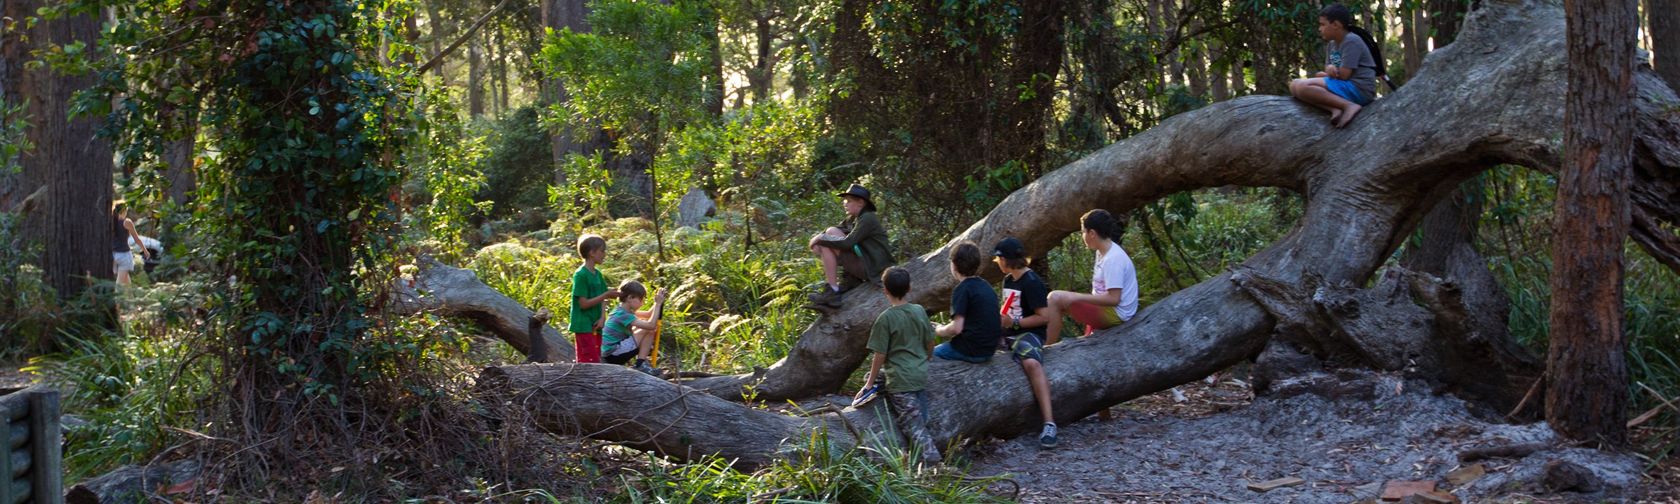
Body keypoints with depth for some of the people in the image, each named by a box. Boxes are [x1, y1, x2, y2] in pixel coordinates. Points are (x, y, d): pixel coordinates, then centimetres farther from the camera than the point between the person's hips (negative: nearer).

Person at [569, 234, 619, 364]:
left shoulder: (597, 274, 11)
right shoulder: (581, 275, -14)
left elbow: (600, 299, 10)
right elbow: (584, 303, -18)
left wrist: (601, 318, -6)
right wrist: (606, 295, -17)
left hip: (595, 326, 8)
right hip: (584, 327, -8)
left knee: (596, 361, 11)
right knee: (588, 362, -10)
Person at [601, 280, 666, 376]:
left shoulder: (621, 311, 12)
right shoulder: (623, 315, -18)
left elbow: (648, 315, 18)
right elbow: (651, 325, -24)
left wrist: (658, 302, 3)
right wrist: (658, 304, -18)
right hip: (613, 355, -10)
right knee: (648, 331, -10)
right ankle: (641, 365, -10)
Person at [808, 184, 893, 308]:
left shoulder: (868, 219, -15)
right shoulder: (853, 219, 13)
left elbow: (847, 243, -24)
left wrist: (821, 240, -14)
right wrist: (819, 240, -9)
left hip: (871, 268, -10)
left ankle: (832, 292, -15)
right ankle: (850, 280, 4)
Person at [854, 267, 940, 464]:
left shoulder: (886, 318, -13)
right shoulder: (920, 311, 3)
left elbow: (880, 356, -11)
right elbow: (930, 345, 13)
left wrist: (869, 384, -2)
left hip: (900, 381, -6)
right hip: (921, 376, 6)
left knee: (912, 424, -5)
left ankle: (928, 451, -18)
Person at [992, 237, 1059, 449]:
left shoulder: (1032, 283, -10)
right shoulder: (1008, 280, 16)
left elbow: (1043, 317, -15)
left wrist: (1014, 323, -16)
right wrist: (999, 317, 5)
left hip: (1028, 334, -10)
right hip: (1006, 335, 10)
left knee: (1032, 363, -38)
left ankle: (1049, 424, -48)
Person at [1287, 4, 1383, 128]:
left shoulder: (1351, 41, -11)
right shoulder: (1331, 44, 17)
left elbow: (1343, 75, -16)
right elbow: (1329, 69, 14)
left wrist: (1323, 75, 3)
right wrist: (1329, 69, -11)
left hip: (1359, 89, -10)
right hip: (1346, 89, 10)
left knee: (1302, 86, -24)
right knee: (1294, 85, 0)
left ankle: (1349, 106, -25)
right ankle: (1335, 109, -18)